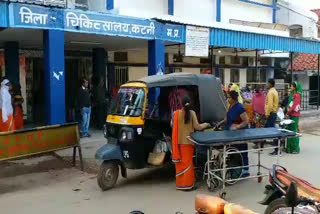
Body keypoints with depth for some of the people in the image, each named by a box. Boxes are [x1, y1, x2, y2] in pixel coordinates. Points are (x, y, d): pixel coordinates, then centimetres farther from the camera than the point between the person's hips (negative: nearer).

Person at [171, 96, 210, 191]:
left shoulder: (176, 114, -4)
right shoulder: (192, 113, -9)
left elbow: (174, 127, 3)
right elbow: (197, 127, -8)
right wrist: (206, 124, 9)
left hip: (179, 141, 2)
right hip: (188, 141, -2)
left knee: (180, 162, 12)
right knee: (187, 162, 5)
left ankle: (180, 183, 20)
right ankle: (188, 184, 7)